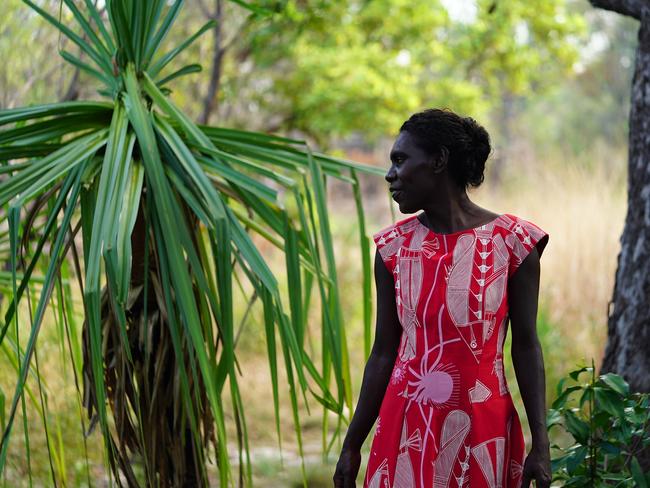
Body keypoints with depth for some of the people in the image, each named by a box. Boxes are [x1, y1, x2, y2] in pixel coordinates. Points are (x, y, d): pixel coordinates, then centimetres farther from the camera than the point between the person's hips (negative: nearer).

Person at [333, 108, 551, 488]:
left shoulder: (512, 241, -6)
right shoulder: (394, 247, 1)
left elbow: (526, 346, -3)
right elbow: (384, 351, 3)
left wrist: (541, 443, -8)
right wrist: (352, 444, 3)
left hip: (482, 431, -2)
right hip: (406, 428, 2)